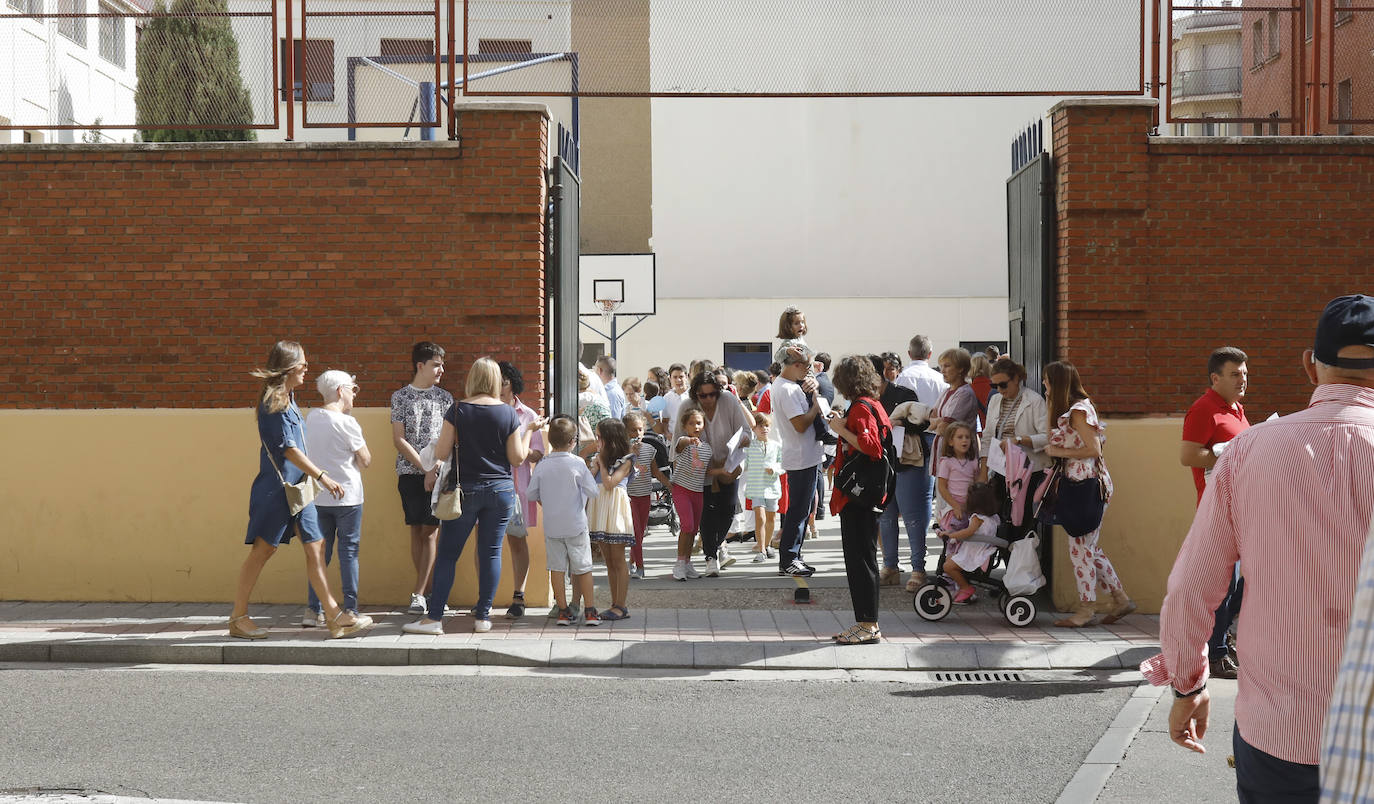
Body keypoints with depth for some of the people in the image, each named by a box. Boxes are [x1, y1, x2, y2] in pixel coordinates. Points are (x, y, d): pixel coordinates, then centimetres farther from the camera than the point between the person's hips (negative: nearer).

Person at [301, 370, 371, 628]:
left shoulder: (311, 418, 4)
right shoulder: (346, 423, -14)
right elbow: (366, 461, -8)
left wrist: (348, 398, 20)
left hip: (317, 497, 6)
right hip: (347, 497, -6)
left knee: (320, 551, 11)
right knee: (349, 551, 2)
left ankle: (313, 609, 8)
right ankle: (350, 610, 4)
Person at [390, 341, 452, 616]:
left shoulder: (444, 397, 8)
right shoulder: (400, 397, 4)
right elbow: (398, 439, 0)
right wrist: (424, 465, -9)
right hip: (410, 471, 0)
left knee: (430, 530, -7)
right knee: (416, 531, 3)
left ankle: (418, 593, -7)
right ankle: (428, 591, 9)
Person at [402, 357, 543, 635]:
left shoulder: (458, 410, -6)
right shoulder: (508, 413, -2)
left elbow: (441, 453, -6)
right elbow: (518, 458, -1)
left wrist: (432, 472, 14)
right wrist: (529, 430, 12)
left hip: (465, 489, -1)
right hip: (501, 489, 2)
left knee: (448, 553, 2)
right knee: (491, 552, 7)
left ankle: (434, 617, 1)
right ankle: (483, 616, 8)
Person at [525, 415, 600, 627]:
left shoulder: (541, 466, -4)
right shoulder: (578, 464, -11)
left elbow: (531, 494, 2)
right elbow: (593, 492, -7)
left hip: (551, 526, 2)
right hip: (576, 524, -2)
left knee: (557, 568, 8)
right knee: (583, 568, 6)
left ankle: (563, 610, 9)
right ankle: (590, 611, 7)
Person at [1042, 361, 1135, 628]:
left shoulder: (1078, 410, -14)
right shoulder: (1069, 410, 15)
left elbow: (1094, 449, -19)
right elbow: (1055, 440, 16)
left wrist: (1059, 452, -13)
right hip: (1082, 483, 10)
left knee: (1080, 547, -4)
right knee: (1089, 547, 12)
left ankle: (1085, 610, 2)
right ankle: (1121, 598, 17)